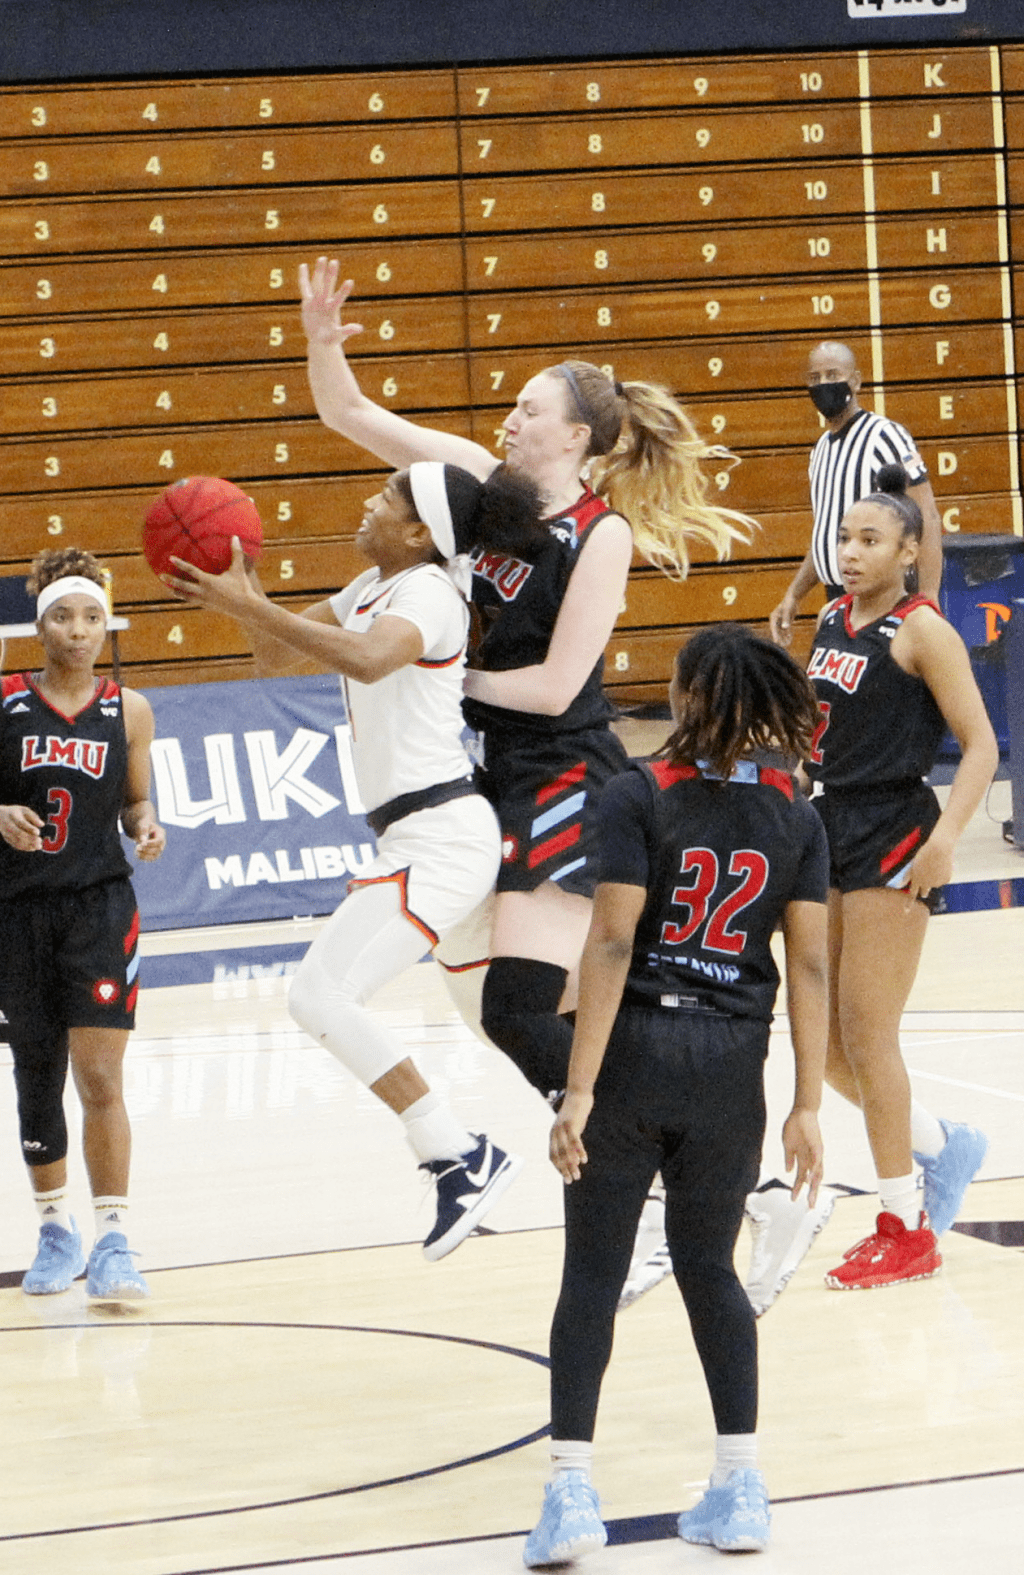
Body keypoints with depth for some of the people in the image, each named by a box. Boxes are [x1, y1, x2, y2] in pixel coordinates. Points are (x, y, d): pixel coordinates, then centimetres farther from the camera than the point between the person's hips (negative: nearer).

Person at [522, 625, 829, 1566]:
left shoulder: (638, 798, -8)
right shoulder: (795, 816, 2)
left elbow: (613, 943, -14)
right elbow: (809, 966, 0)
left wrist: (580, 1089, -14)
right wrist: (808, 1107, 4)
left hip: (635, 1051, -3)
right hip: (731, 1064, 3)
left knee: (593, 1275, 3)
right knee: (709, 1270, 15)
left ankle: (572, 1490, -2)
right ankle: (741, 1488, 13)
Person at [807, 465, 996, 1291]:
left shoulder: (922, 630, -11)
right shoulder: (833, 620, 10)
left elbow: (981, 744, -14)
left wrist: (944, 839, -24)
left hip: (892, 839, -8)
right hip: (832, 831, 8)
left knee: (866, 1035, -6)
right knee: (823, 1038, 9)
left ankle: (905, 1231, 5)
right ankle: (943, 1143, 31)